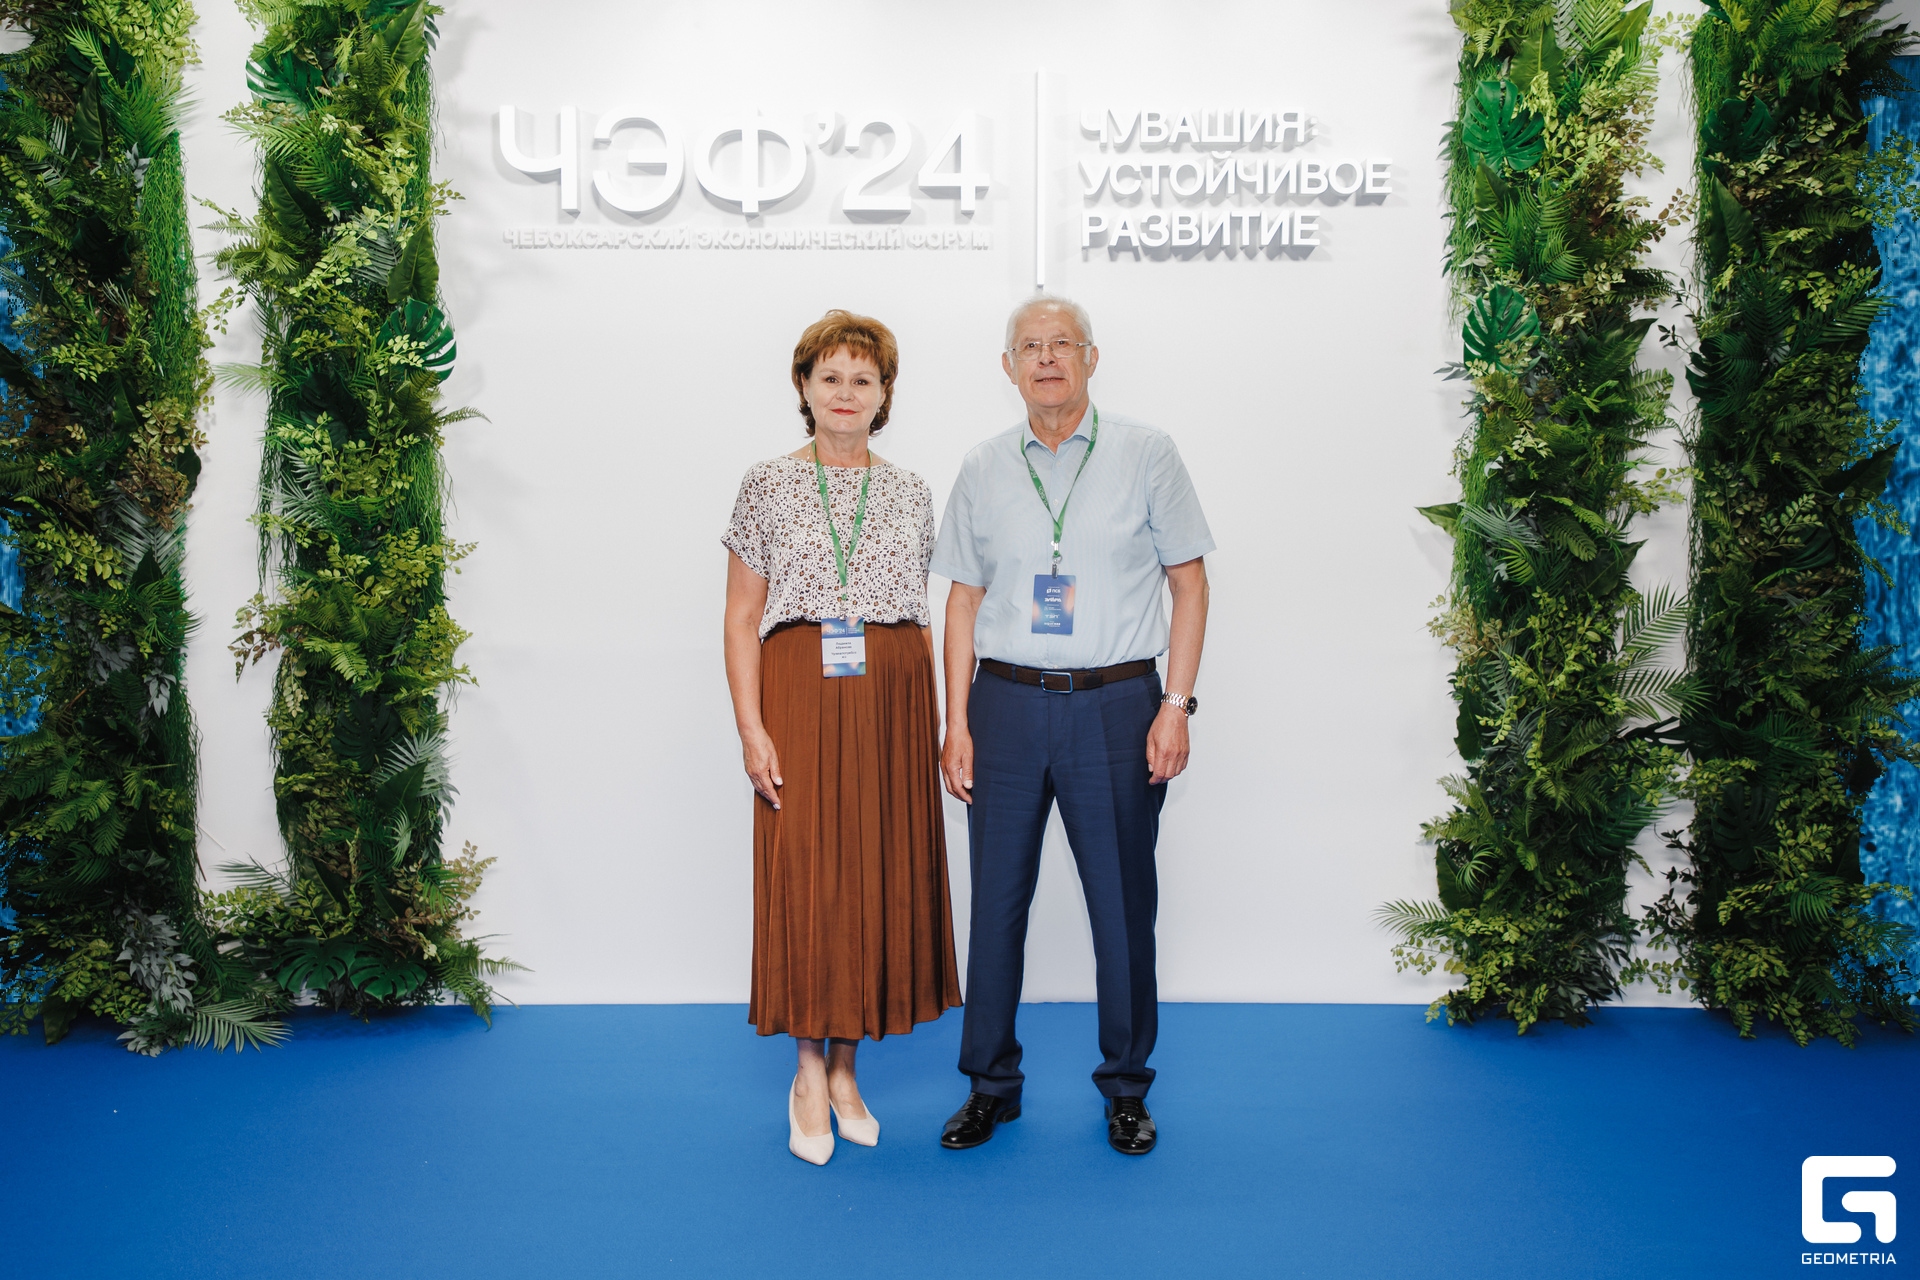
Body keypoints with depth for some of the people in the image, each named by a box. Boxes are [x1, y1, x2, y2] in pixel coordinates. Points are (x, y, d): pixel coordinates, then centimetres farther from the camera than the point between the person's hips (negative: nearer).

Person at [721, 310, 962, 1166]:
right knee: (805, 873, -1)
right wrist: (751, 727, -8)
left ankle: (845, 1067, 21)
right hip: (801, 698, -3)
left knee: (881, 873, 5)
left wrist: (934, 721, 7)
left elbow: (922, 619, 13)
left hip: (892, 701, 3)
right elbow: (742, 617, 0)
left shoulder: (909, 494, 11)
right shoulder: (768, 485, 3)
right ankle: (809, 1073, 16)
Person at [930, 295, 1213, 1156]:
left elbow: (1189, 583, 2)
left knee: (1122, 901, 5)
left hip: (1115, 702, -2)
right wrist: (956, 722, 4)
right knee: (997, 897, 7)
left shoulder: (1146, 455, 2)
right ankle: (991, 1084, 24)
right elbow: (964, 600, 10)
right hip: (1007, 703, 2)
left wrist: (1176, 706, -6)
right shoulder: (982, 470, 8)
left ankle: (1126, 1087, 24)